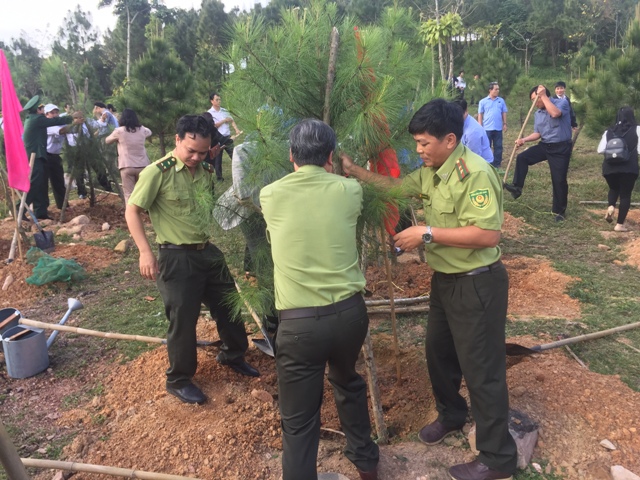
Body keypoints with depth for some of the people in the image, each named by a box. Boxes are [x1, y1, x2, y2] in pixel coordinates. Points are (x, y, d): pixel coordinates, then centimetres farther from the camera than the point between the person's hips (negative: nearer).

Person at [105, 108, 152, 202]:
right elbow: (149, 132, 30)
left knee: (129, 194, -1)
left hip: (127, 167, -3)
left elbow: (107, 141, 14)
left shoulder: (119, 131, -3)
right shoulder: (142, 130, 5)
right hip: (142, 166, 3)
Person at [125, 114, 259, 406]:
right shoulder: (157, 172, -14)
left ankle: (232, 355, 43)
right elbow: (132, 211, -12)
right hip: (177, 257, -6)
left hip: (209, 251, 7)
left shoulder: (206, 171, 5)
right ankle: (179, 381, 26)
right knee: (183, 320, 4)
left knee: (230, 305, 17)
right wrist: (145, 252, -19)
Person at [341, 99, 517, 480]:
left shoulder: (475, 173, -25)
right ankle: (451, 414, 48)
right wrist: (355, 170, 6)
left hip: (477, 285, -9)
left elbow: (488, 234, -32)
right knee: (438, 352, 23)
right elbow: (396, 186, 16)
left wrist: (428, 233, -28)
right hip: (445, 280, 10)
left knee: (482, 370, 3)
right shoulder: (431, 172, 5)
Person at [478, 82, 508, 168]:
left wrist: (505, 124, 4)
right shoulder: (483, 101, 0)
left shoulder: (501, 101, 6)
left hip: (498, 128, 2)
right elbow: (480, 114, 1)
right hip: (487, 128, -2)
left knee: (498, 147, 5)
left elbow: (504, 113, 11)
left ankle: (497, 165, 13)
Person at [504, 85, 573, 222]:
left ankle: (559, 210, 12)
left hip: (561, 147, -6)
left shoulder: (562, 102, -10)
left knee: (559, 180, -1)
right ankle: (517, 187, -5)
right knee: (522, 158, -10)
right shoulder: (538, 114, 8)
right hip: (544, 146, 6)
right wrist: (524, 139, -6)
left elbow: (555, 113, -32)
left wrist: (543, 96, -24)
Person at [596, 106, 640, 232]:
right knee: (625, 194, 7)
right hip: (629, 167, -3)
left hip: (610, 167, 3)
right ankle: (620, 224, 4)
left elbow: (600, 150, 7)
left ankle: (610, 207, -3)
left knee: (614, 188, 26)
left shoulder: (609, 131, 9)